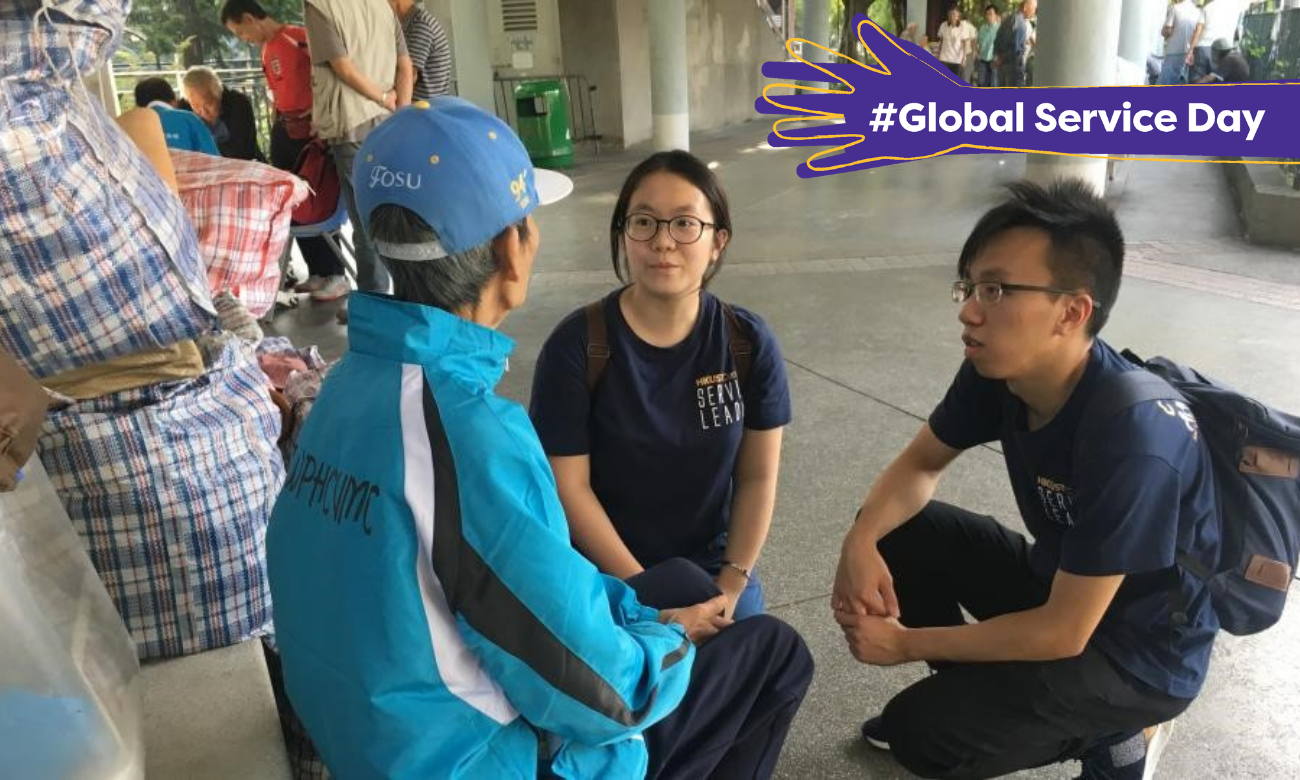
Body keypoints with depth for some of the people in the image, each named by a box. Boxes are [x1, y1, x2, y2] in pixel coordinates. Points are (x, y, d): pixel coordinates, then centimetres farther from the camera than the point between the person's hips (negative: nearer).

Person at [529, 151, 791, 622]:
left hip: (716, 568, 2)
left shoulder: (749, 343, -12)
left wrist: (731, 586, -8)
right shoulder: (576, 346, -18)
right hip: (606, 574, -2)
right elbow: (569, 486, -15)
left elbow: (758, 477, -5)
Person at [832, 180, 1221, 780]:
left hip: (1140, 650, -7)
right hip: (1056, 582, 7)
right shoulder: (996, 370, -14)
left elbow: (1063, 633, -28)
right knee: (895, 533, -4)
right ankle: (978, 693, 12)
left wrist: (906, 643, -18)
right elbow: (920, 464, 1)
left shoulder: (1132, 438, -35)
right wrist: (862, 541, -19)